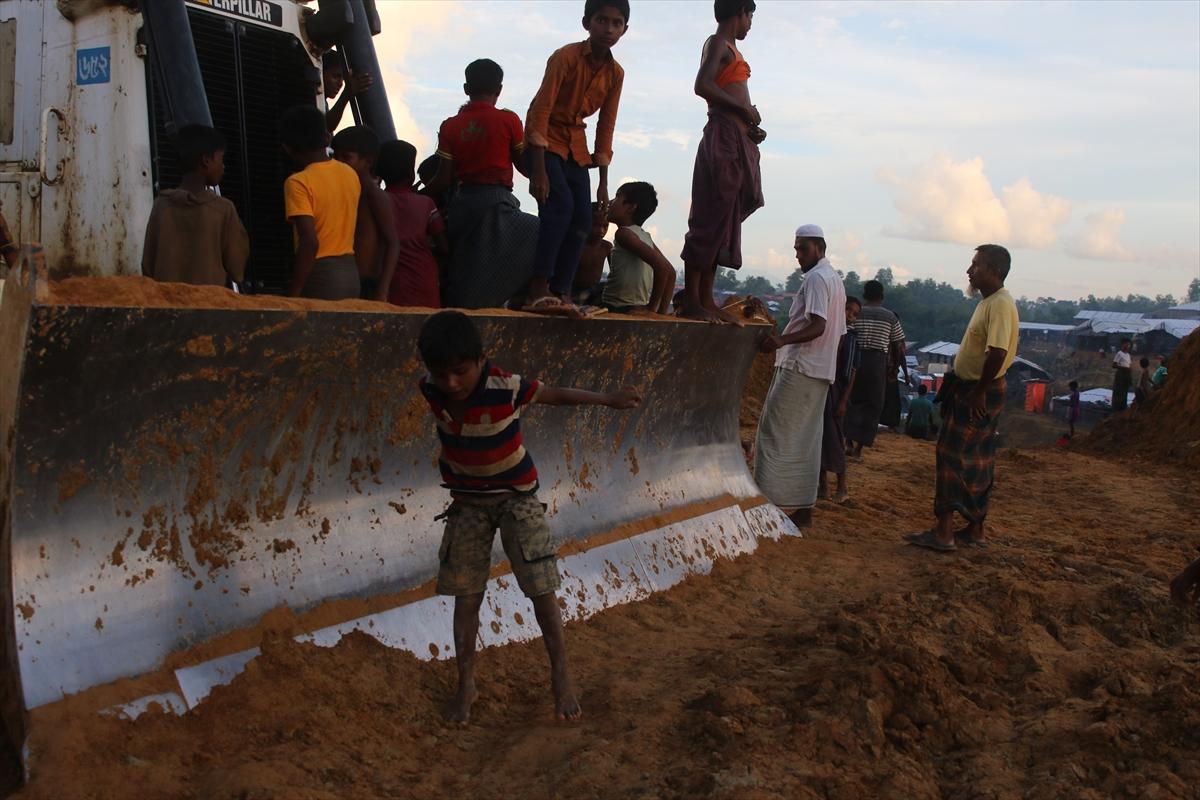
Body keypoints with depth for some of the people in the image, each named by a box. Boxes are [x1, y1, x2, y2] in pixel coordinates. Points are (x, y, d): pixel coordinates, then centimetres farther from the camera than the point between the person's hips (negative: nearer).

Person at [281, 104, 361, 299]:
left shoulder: (298, 183, -13)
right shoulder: (351, 174, 7)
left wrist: (293, 293, -17)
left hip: (320, 276, -7)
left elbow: (310, 242, -21)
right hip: (350, 271, 7)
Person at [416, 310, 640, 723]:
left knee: (542, 588, -4)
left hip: (516, 497, -3)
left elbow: (555, 394, -10)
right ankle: (466, 684, 19)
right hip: (468, 501, 3)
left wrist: (608, 399, -8)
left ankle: (560, 674, 13)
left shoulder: (507, 387, -27)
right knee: (465, 594, 5)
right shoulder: (431, 391, -16)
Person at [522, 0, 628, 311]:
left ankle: (560, 292, 3)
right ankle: (538, 288, -24)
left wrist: (603, 183, 2)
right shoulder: (565, 57, -17)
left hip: (576, 146, 7)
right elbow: (541, 111, -21)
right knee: (560, 204, -25)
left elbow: (606, 128, 4)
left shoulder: (616, 73, 0)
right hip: (545, 140, -6)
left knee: (582, 219, -3)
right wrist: (538, 170, -28)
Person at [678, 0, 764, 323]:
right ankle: (691, 300, -10)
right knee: (710, 220, -11)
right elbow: (703, 86, -18)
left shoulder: (729, 48, 24)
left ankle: (706, 299, 10)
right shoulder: (718, 43, -3)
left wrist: (750, 126, 9)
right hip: (724, 138, -9)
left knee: (723, 223, 7)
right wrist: (744, 108, -11)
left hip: (738, 141, 9)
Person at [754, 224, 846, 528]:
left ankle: (775, 503, -9)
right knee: (805, 440, 10)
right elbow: (838, 332, 22)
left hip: (799, 368, -10)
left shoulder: (816, 278, -10)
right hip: (821, 372, 10)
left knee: (777, 435, -8)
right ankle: (803, 508, 12)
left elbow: (818, 326, -23)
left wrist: (781, 341, -36)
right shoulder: (836, 280, 21)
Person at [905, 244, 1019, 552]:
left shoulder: (1001, 304, -18)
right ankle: (975, 529, 21)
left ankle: (943, 532, -6)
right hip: (969, 390, 10)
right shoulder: (988, 302, 14)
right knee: (977, 463, 13)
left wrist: (979, 392, -23)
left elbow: (997, 353, -27)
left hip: (980, 394, -10)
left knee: (954, 457, -9)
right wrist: (957, 382, 17)